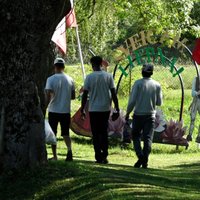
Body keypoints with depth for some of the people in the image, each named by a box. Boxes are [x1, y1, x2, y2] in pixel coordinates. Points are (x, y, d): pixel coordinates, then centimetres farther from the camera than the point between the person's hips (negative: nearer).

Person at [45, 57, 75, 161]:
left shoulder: (51, 79, -10)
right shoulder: (70, 79, 3)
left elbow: (48, 96, -17)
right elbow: (73, 96, 8)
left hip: (54, 111, -3)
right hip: (66, 110, 3)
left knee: (53, 134, 8)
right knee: (65, 133, 8)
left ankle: (54, 156, 10)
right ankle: (69, 149, -18)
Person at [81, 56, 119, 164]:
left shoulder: (89, 77, -5)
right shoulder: (108, 76, 0)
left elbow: (85, 94, -3)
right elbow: (113, 93, 0)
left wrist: (82, 109, 6)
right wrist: (117, 108, 6)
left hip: (93, 109, -2)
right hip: (106, 109, 2)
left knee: (96, 134, 4)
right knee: (104, 133, 13)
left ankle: (99, 157, 0)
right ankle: (104, 155, 6)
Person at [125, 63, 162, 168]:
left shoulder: (138, 83, -8)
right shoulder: (157, 85, 1)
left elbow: (132, 100, -11)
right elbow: (159, 102, 5)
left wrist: (128, 112, 1)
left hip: (138, 114, -2)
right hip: (150, 115, 2)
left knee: (136, 136, 10)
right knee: (148, 138, 4)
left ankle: (140, 156, -8)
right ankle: (145, 161, -3)